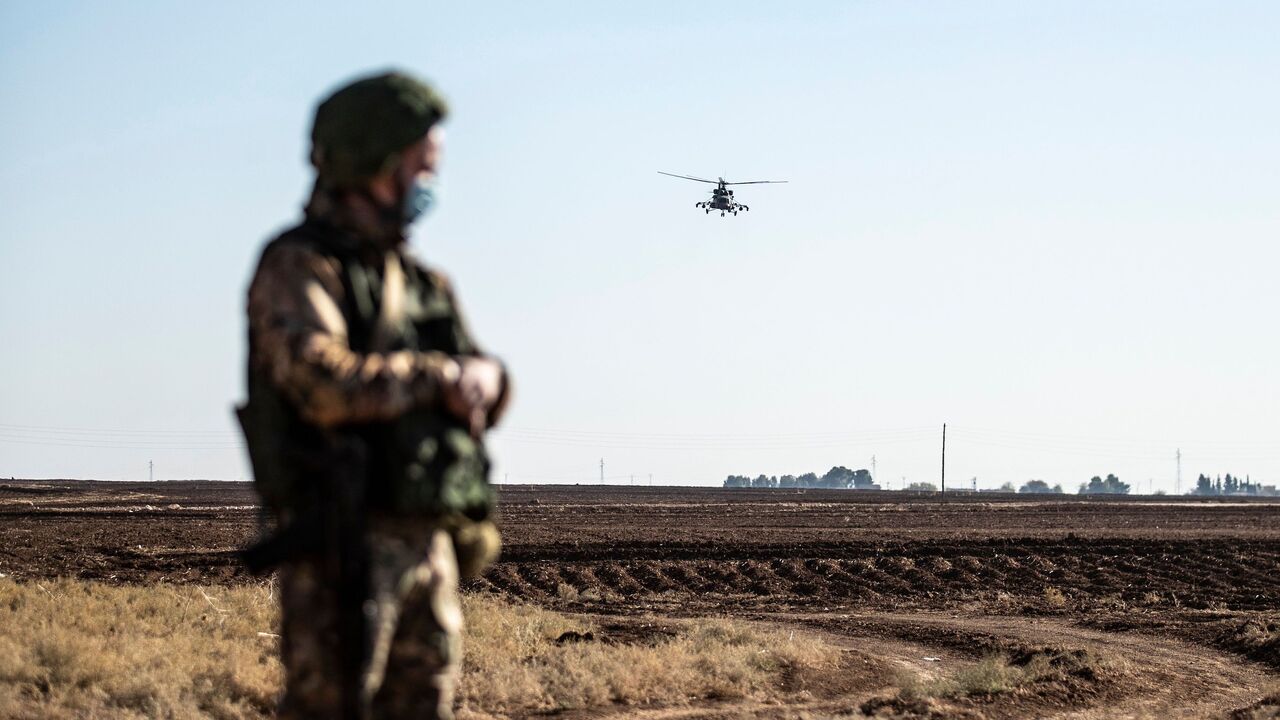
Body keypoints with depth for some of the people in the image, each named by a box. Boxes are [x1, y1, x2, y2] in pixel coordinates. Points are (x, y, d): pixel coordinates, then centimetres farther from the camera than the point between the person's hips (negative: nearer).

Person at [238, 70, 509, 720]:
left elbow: (480, 397, 18)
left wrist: (486, 379, -7)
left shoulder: (422, 282, 17)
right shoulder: (299, 268, -8)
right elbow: (324, 384, -25)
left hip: (427, 545, 8)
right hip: (340, 550, -8)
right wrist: (439, 378, -12)